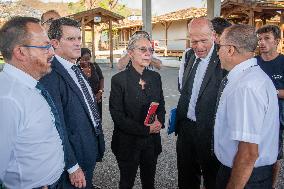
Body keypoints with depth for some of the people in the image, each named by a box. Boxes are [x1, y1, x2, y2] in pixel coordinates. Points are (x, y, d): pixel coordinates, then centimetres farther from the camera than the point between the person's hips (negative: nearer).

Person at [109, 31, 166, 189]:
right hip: (128, 142, -4)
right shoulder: (119, 79, -14)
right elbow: (117, 115, -16)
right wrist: (146, 129, -18)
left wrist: (159, 121, -11)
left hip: (152, 142, 4)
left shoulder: (155, 77, 2)